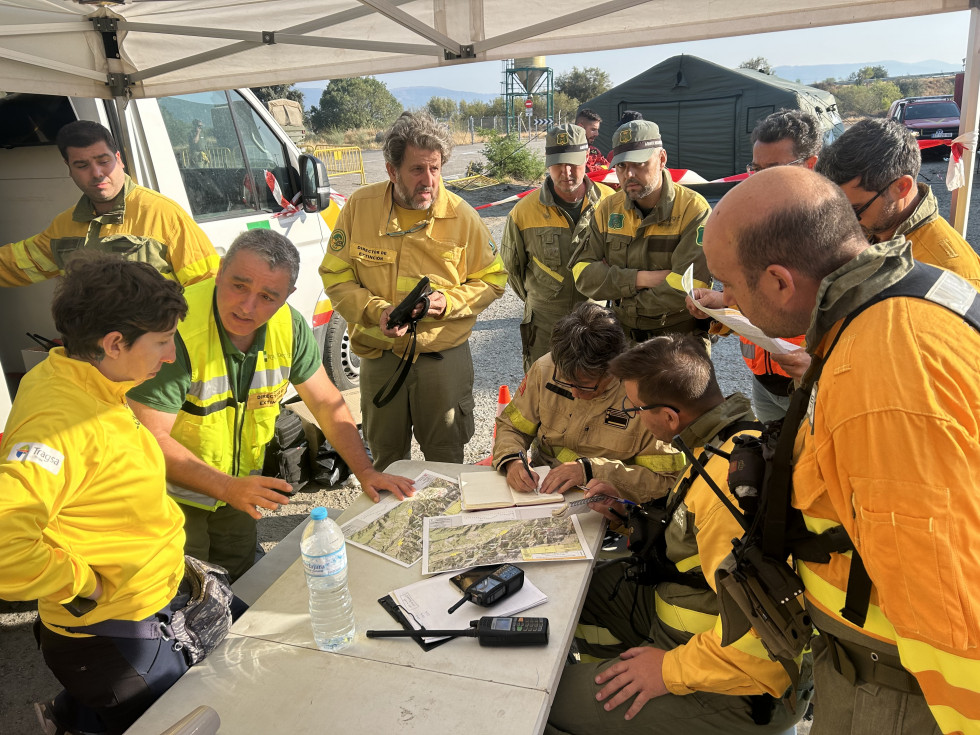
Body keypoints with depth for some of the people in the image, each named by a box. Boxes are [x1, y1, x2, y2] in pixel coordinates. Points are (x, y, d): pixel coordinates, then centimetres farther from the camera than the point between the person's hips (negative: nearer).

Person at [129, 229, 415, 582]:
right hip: (176, 493, -5)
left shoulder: (289, 327, -12)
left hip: (239, 487, 5)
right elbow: (150, 437, -27)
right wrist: (227, 488, -33)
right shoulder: (178, 330, -30)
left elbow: (327, 402, -2)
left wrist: (365, 472, -5)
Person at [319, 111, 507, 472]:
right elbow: (336, 276, 0)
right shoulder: (359, 206, -5)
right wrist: (376, 310, -17)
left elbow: (492, 279, 1)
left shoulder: (461, 215, -7)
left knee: (445, 458, 13)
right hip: (379, 357, 1)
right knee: (385, 458, 19)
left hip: (444, 356, -1)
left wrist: (449, 302, -16)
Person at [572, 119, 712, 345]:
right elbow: (583, 274, -5)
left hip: (680, 342, -3)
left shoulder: (693, 209, -13)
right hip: (623, 338, 4)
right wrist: (641, 279, -18)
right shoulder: (608, 209, 3)